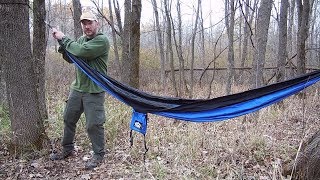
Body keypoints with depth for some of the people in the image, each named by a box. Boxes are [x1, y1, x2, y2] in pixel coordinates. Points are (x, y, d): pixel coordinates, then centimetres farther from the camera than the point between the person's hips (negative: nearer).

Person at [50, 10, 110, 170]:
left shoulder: (102, 40, -13)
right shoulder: (81, 39, 11)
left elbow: (82, 51, -26)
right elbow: (70, 59, 13)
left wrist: (64, 39, -12)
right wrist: (62, 43, -2)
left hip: (94, 91, -8)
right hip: (77, 88, 8)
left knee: (93, 124, -2)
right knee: (68, 118, 16)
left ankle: (99, 155, 18)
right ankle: (67, 149, 35)